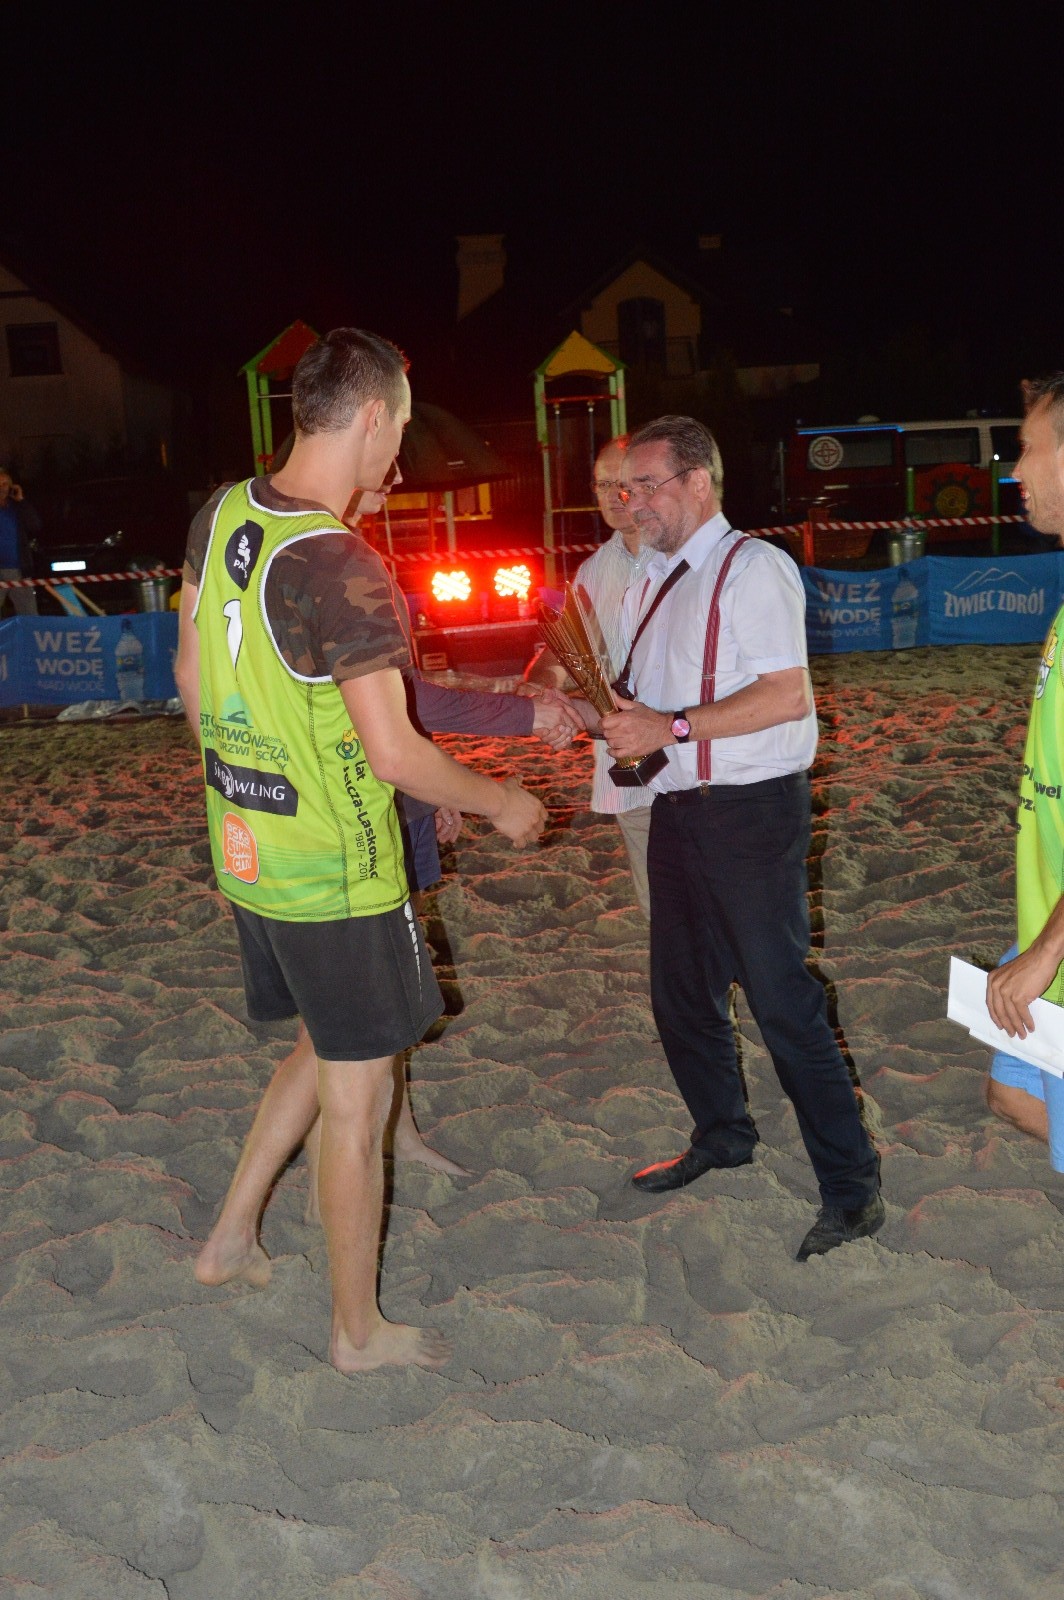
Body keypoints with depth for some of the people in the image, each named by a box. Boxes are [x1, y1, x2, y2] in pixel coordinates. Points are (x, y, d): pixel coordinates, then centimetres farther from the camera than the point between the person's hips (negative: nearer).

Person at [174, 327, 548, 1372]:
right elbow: (393, 752, -23)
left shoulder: (219, 519, 1)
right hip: (336, 878, -8)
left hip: (247, 851, 8)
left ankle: (231, 1236, 36)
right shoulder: (339, 566, -24)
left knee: (328, 1048, 27)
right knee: (356, 1096, 8)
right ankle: (358, 1331, 24)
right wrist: (500, 802, -7)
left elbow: (191, 682, 11)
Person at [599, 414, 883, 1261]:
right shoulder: (656, 581, 15)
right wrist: (619, 721, 1)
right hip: (677, 809, 9)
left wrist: (672, 727, -21)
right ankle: (723, 1136, 38)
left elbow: (787, 694, -21)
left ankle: (852, 1188, 8)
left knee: (783, 1001, -5)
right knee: (680, 994, 17)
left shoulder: (753, 566, -11)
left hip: (752, 811, -8)